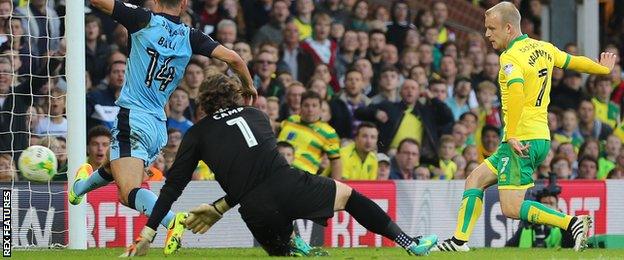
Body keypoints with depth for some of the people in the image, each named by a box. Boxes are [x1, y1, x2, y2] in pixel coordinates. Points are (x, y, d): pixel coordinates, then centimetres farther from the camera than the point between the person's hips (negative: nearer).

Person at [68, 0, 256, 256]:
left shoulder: (145, 21, -7)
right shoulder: (191, 37, 2)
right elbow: (232, 57, -3)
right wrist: (248, 86, 16)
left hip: (132, 121, -7)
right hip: (159, 126, 7)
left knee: (130, 193, -19)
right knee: (114, 170, 35)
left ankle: (171, 220, -42)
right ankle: (80, 187, 62)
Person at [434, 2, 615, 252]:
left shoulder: (511, 58, -14)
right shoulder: (544, 48, 12)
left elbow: (516, 92, -30)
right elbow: (576, 61, 25)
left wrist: (511, 135, -28)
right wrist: (604, 68, 45)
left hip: (521, 142, -10)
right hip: (541, 138, 10)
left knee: (512, 208, -11)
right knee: (475, 179, 15)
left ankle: (573, 223, -16)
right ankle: (459, 240, 12)